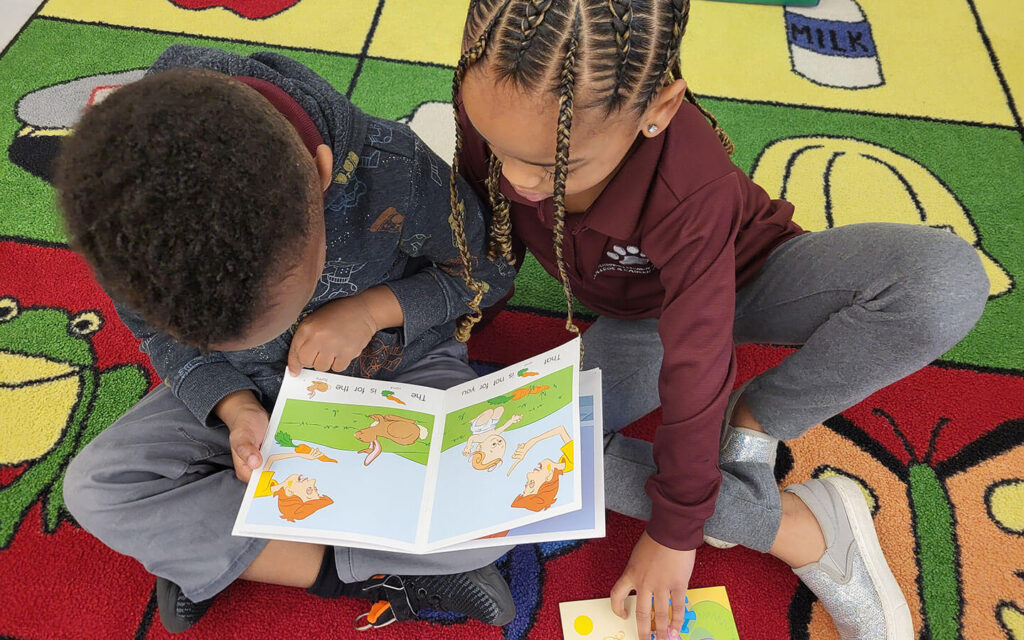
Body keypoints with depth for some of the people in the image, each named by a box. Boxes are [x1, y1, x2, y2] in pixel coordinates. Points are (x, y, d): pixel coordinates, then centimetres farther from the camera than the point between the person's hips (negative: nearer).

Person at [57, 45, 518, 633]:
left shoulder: (391, 172, -32)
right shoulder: (127, 218, -25)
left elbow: (488, 270, -12)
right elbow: (161, 336, -4)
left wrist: (375, 308, -26)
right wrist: (234, 408, -21)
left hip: (401, 376, -2)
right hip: (251, 392, 3)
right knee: (94, 489, -16)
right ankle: (360, 574, -15)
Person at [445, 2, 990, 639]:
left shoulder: (692, 193, -39)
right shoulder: (496, 103, -26)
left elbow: (694, 371, -30)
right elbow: (479, 214, -1)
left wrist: (673, 531, -19)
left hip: (746, 279, -4)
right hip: (636, 321, 5)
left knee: (948, 281, -33)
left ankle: (753, 421, -10)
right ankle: (799, 526, -14)